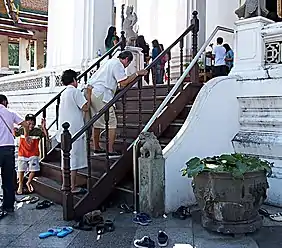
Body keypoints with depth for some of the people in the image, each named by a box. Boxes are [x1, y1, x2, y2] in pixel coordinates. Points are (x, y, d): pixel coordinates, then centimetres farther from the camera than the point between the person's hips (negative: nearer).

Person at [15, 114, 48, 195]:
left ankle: (28, 183, 23)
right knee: (21, 170, 7)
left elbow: (46, 135, -20)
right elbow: (14, 134, 9)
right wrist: (14, 130, -14)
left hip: (33, 155, -1)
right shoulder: (21, 130, -5)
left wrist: (44, 127, -36)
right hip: (22, 155, 1)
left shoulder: (37, 131, -9)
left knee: (33, 171, -5)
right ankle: (20, 185, 29)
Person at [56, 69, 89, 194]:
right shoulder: (75, 91, -9)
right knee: (74, 160, -4)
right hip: (74, 130, -9)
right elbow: (85, 107, -14)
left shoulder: (64, 93, 16)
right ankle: (72, 188, 0)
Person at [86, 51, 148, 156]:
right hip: (100, 94, -10)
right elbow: (123, 83, -13)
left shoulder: (111, 61, 23)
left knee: (97, 122, 16)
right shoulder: (118, 65, -6)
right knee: (111, 123, -4)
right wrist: (137, 74, -8)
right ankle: (110, 151, -3)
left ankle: (96, 148, 24)